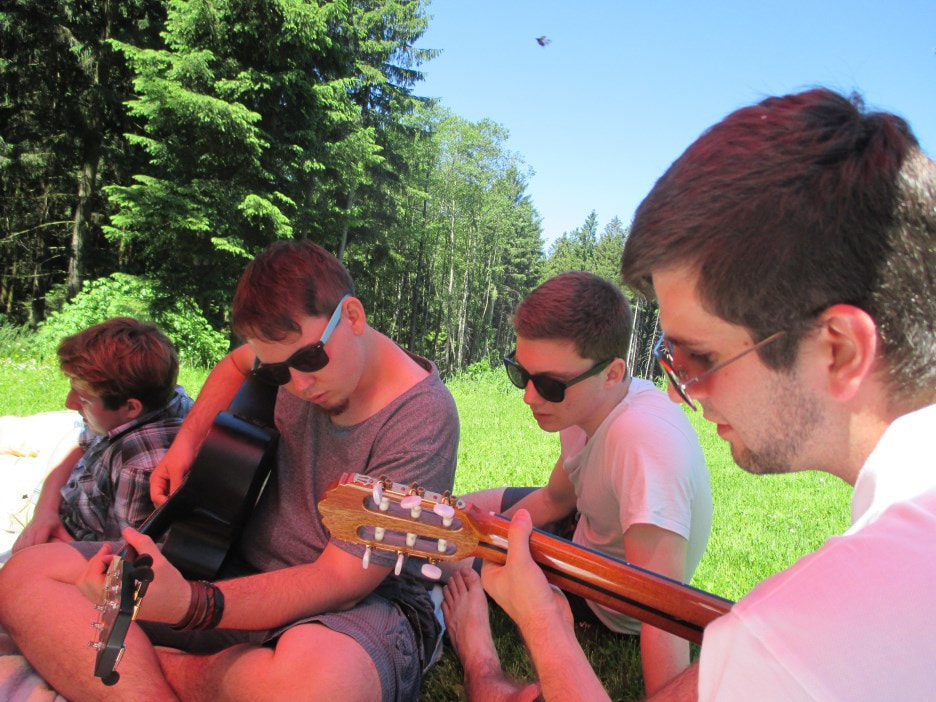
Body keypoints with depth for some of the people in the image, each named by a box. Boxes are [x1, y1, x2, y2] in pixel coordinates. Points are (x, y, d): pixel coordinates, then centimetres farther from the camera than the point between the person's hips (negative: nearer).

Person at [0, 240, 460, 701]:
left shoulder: (422, 419, -20)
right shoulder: (298, 345, -1)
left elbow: (340, 580, -21)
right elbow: (235, 364, 26)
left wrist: (189, 605, -35)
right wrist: (186, 441, 8)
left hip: (364, 600, -6)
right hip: (249, 575, 6)